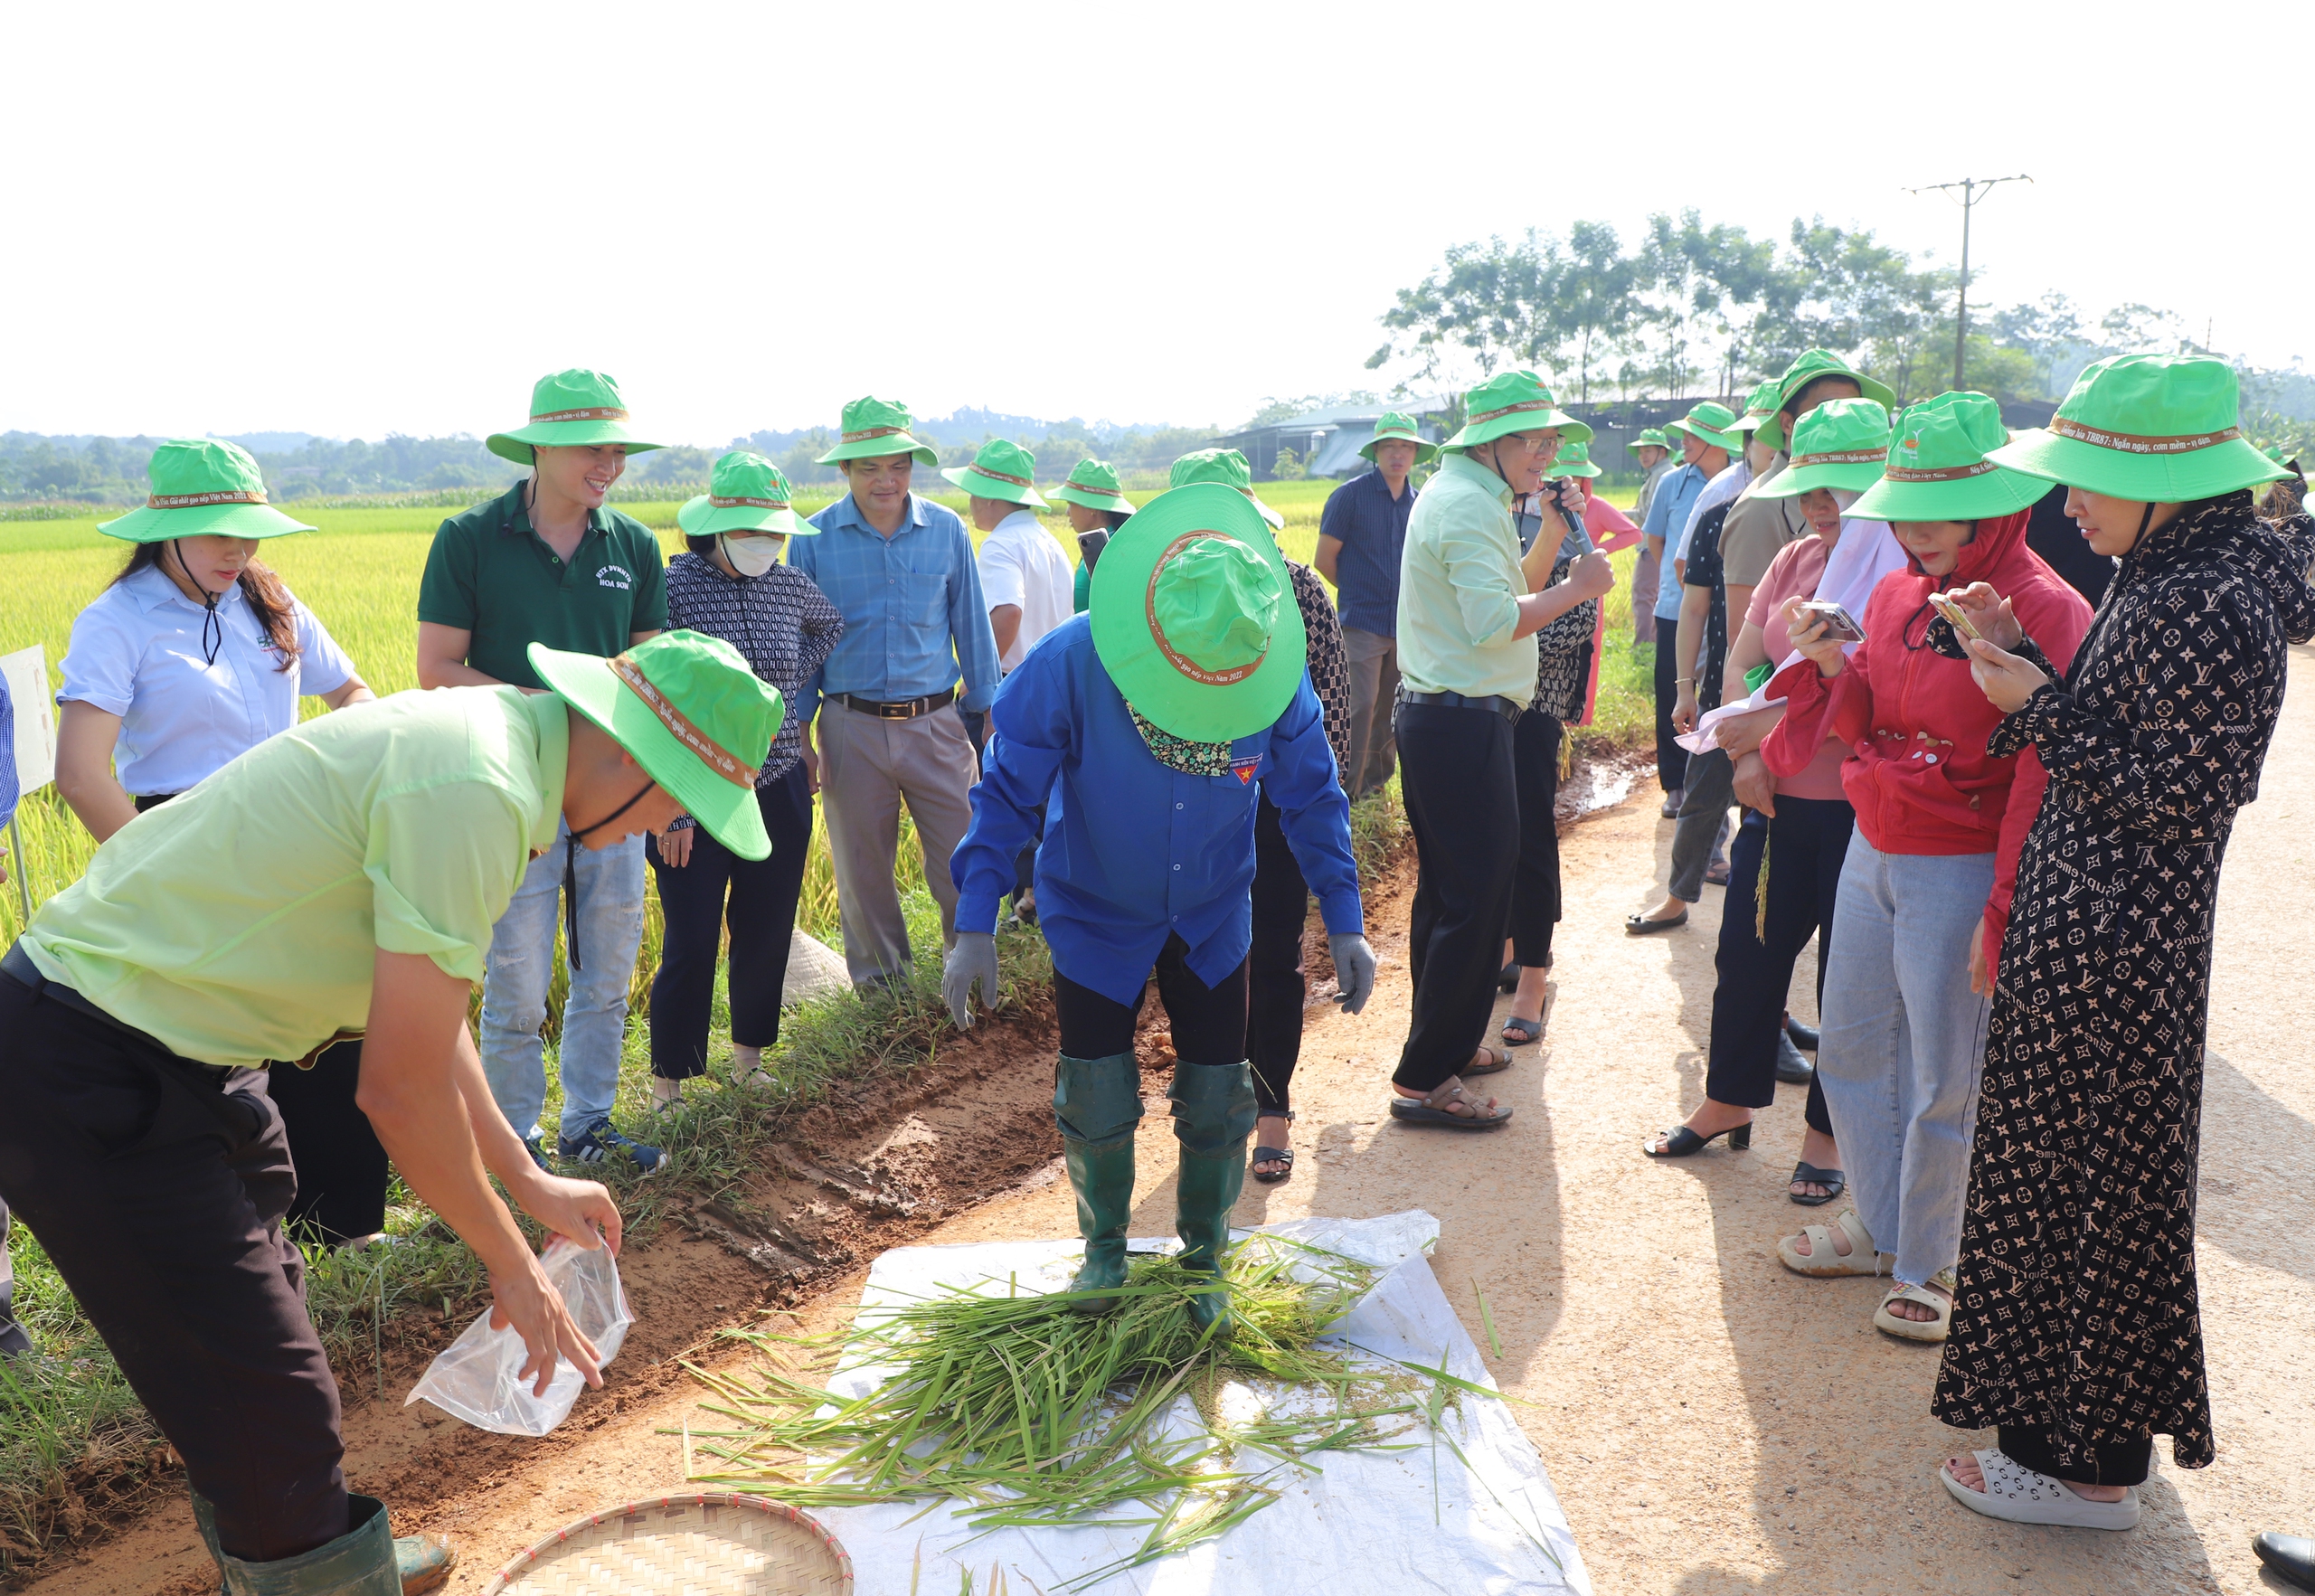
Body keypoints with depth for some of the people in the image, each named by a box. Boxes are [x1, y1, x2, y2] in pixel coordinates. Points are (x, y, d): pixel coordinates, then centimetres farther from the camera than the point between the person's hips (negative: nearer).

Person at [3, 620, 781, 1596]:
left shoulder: (491, 734, 3)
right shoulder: (475, 793, -28)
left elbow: (424, 1014, 14)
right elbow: (402, 1088, -23)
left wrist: (529, 1180, 17)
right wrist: (511, 1263, -8)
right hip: (87, 1076, -10)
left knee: (257, 1332, 25)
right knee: (273, 1411, -5)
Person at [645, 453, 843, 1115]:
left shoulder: (787, 584, 2)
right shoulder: (675, 587, -12)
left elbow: (832, 625, 27)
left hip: (779, 793, 5)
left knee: (767, 934, 13)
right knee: (691, 945, -2)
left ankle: (750, 1054, 33)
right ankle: (668, 1084, 15)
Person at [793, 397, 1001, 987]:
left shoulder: (947, 529, 0)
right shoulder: (815, 538, -2)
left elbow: (972, 627, 7)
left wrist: (984, 712, 9)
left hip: (936, 723, 0)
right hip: (851, 730, 0)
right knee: (862, 868, 12)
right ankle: (879, 976, 32)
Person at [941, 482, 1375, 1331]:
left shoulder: (1278, 678, -22)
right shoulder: (1071, 664, -29)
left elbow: (1311, 797, -6)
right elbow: (1007, 794, -19)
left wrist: (1345, 923, -8)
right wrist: (974, 927, -21)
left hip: (1212, 918, 2)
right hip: (1097, 917, -1)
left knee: (1216, 1096, 5)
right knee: (1096, 1098, 4)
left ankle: (1203, 1255, 32)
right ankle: (1105, 1244, 33)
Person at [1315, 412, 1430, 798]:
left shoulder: (1418, 502, 10)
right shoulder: (1350, 495, -5)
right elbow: (1324, 560, -2)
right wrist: (1357, 592, 6)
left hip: (1405, 623, 5)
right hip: (1363, 622, -5)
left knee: (1391, 707, 11)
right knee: (1361, 705, -10)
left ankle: (1378, 777, 26)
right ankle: (1348, 788, 0)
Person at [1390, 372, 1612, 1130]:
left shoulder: (1459, 493, 17)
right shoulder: (1470, 505, -16)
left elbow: (1512, 587, 21)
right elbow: (1495, 620, -26)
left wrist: (1554, 528, 11)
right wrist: (1578, 587, -15)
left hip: (1435, 718, 11)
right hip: (1464, 723, -11)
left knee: (1448, 892, 18)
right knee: (1476, 900, -6)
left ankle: (1445, 1043, 31)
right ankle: (1424, 1080, 0)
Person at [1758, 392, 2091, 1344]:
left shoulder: (2046, 612, -15)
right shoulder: (1895, 595, 6)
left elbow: (2043, 782, -16)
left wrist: (2001, 918, -18)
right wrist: (1831, 665, -6)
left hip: (1958, 873, -7)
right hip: (1872, 854, 7)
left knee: (1940, 1083, 5)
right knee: (1851, 1049, 17)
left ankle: (1927, 1266, 24)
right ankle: (1878, 1225, 36)